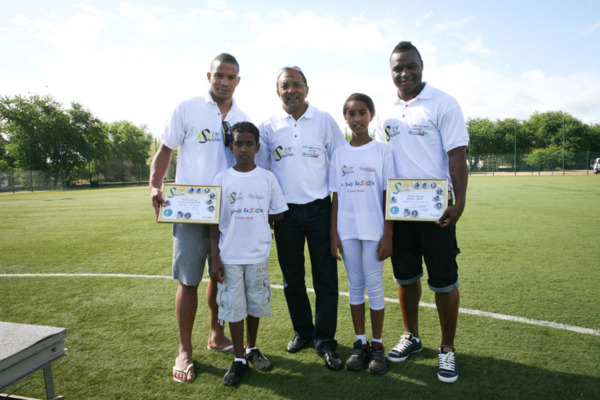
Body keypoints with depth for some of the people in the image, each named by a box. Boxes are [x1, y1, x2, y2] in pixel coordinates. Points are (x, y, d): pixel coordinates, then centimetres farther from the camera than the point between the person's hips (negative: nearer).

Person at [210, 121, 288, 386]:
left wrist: (250, 217, -1)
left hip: (258, 255, 1)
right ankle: (239, 359, 22)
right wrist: (214, 258, -5)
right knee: (234, 307, 6)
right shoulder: (222, 178, -2)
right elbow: (215, 222, -1)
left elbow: (278, 214, 6)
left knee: (256, 304, 12)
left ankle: (252, 349, 35)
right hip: (229, 256, 0)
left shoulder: (267, 178, 0)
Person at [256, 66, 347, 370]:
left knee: (326, 277, 0)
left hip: (319, 208, -1)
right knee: (292, 276, 11)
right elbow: (259, 167, 13)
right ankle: (302, 331, 30)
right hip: (285, 211, 2)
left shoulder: (324, 120, 2)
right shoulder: (268, 126, 6)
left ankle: (325, 340, 14)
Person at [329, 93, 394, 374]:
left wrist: (387, 235, -8)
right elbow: (335, 197, 7)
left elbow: (388, 195, -3)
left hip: (374, 229, -2)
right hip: (346, 230, 3)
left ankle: (377, 345, 18)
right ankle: (360, 343, 23)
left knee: (374, 285, 2)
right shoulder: (339, 154, 7)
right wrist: (333, 233, 3)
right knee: (355, 285, 10)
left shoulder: (382, 151, 0)